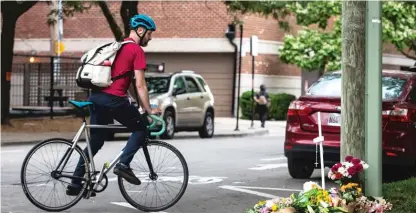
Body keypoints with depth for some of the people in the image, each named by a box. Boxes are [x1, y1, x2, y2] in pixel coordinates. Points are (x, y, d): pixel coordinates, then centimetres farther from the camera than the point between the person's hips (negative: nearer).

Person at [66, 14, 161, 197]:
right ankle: (123, 164, -7)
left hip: (96, 97, 8)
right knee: (141, 129, 9)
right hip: (114, 99, -8)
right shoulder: (137, 51, -4)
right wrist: (149, 110, -1)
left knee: (95, 140, 15)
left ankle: (75, 184, 14)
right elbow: (140, 85, -8)